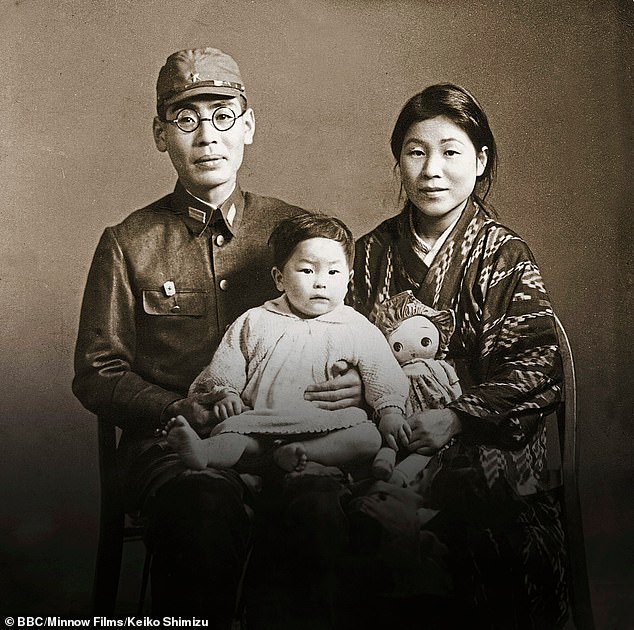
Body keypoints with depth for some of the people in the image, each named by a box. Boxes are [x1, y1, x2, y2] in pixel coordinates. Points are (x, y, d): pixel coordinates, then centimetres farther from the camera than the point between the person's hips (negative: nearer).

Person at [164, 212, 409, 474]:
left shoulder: (359, 331, 12)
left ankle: (300, 454, -43)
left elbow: (388, 381, 8)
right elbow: (224, 372, 15)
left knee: (369, 438, -28)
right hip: (262, 422, 0)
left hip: (326, 430, 0)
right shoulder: (254, 322, 14)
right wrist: (227, 395, -3)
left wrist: (392, 414, -9)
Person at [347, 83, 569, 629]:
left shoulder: (505, 255, 2)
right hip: (390, 438, 2)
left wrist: (457, 418, -17)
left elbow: (540, 367, -6)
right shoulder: (374, 251, 11)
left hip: (484, 441, -1)